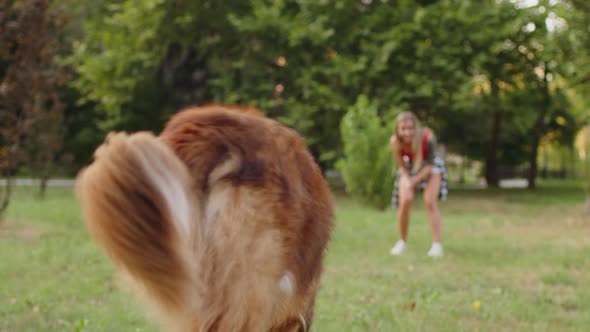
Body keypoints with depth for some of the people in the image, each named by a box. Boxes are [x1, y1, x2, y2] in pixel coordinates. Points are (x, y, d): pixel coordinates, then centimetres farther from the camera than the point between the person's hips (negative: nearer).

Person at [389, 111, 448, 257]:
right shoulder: (395, 141, -30)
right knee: (405, 201, -12)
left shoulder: (428, 138, -37)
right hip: (410, 167, 2)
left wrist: (415, 180, -23)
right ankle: (402, 242, 6)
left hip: (430, 166, -2)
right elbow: (401, 164, -10)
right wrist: (407, 179, -21)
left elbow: (430, 164, -21)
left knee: (430, 202, -15)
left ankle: (437, 244, -11)